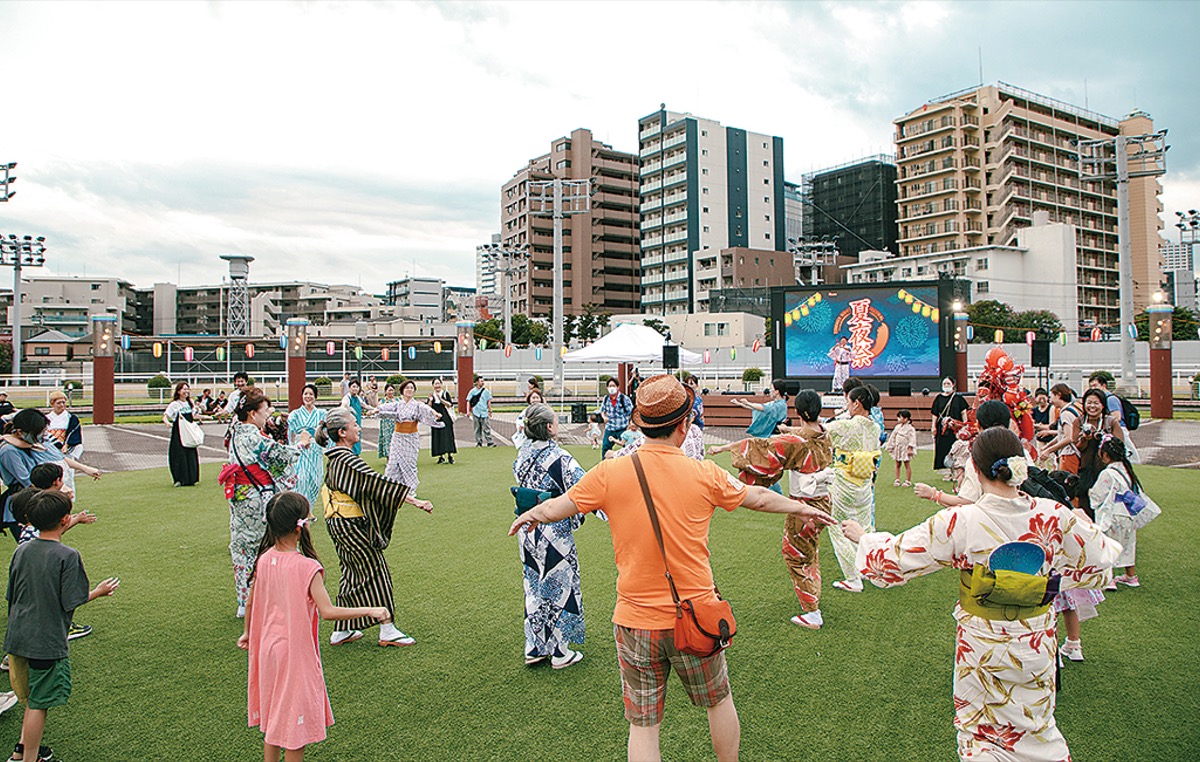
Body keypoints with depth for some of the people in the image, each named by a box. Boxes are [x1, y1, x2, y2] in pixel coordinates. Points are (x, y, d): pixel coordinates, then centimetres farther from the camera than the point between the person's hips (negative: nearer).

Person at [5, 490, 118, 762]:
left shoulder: (21, 551, 2)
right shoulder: (68, 556, -17)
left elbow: (12, 596, 11)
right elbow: (70, 602, -14)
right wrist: (99, 592, 3)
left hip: (17, 638, 7)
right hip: (47, 642, -7)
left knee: (34, 699, 22)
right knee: (38, 705, 6)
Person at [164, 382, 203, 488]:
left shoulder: (190, 403, 10)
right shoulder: (174, 404, -7)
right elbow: (165, 416, -14)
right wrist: (167, 422, -33)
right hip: (178, 433, -5)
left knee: (191, 455, 5)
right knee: (179, 455, -6)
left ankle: (190, 479, 13)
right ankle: (179, 480, 2)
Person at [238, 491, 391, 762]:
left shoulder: (264, 559, -5)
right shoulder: (307, 567, -24)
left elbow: (250, 602, 8)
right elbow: (328, 612, -27)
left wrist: (247, 633, 25)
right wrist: (370, 610, -20)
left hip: (268, 648, 6)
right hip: (296, 654, -6)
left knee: (272, 718, 21)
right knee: (295, 720, 10)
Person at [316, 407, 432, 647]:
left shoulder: (334, 458, 10)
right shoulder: (346, 459, -21)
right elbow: (377, 483, -27)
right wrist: (415, 501, -29)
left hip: (338, 524, 10)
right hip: (352, 526, -10)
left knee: (353, 574, 16)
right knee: (376, 572, 0)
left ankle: (342, 631, 23)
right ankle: (387, 630, 7)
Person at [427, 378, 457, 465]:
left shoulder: (446, 393, 4)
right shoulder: (432, 395, 11)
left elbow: (450, 404, -7)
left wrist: (440, 399, -17)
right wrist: (430, 400, -11)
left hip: (446, 418, -3)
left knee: (447, 436, -8)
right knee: (438, 437, 1)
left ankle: (450, 455, -6)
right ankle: (442, 456, 7)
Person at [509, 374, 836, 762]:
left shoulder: (609, 473, -11)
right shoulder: (704, 474, -9)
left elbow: (556, 506, 1)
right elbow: (759, 498, 8)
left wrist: (531, 515, 25)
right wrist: (801, 507, 27)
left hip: (635, 624, 0)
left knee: (643, 726, 12)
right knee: (718, 702, 24)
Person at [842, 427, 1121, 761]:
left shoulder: (957, 523, -24)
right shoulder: (1054, 515, -15)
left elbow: (895, 556, -16)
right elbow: (1098, 562, 2)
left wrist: (863, 537, 3)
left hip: (982, 645, -3)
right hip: (1037, 643, 3)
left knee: (981, 733, 18)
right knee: (1037, 727, 26)